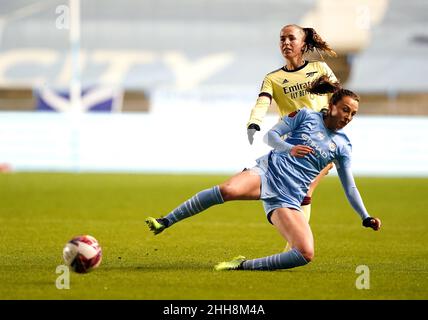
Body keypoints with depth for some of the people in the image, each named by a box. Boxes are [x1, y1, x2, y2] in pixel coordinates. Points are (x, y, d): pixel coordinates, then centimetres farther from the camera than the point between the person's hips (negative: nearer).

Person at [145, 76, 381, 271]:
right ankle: (165, 222, -24)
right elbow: (270, 135, 8)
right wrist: (289, 148, -11)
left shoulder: (342, 146, 15)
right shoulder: (306, 116, 9)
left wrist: (366, 218, 16)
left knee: (306, 255, -23)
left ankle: (245, 265, -12)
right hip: (269, 170, -3)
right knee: (227, 190, -37)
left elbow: (349, 186, 21)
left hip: (288, 198, 3)